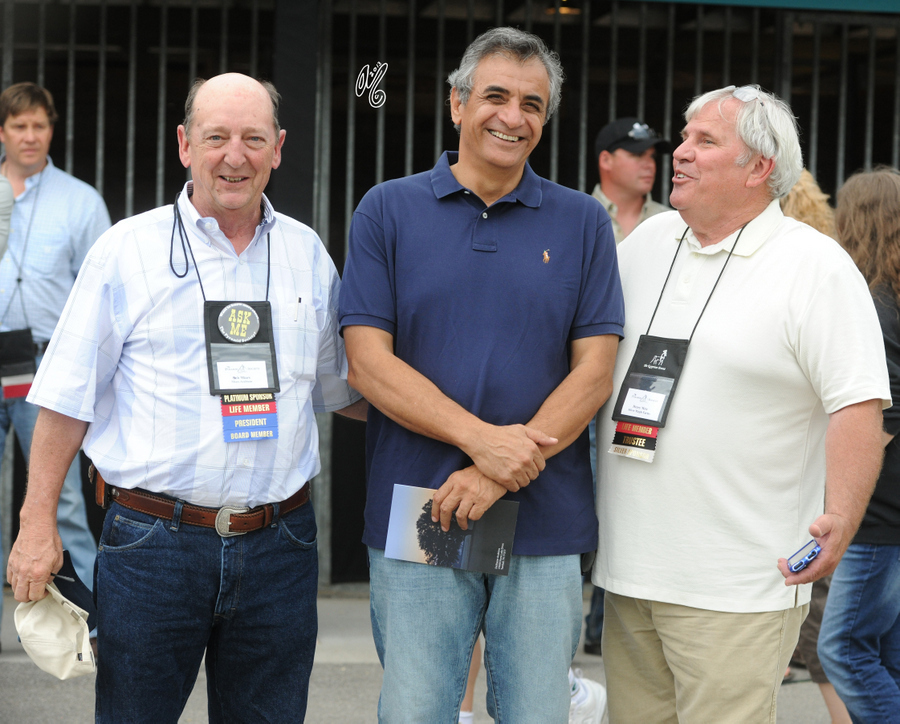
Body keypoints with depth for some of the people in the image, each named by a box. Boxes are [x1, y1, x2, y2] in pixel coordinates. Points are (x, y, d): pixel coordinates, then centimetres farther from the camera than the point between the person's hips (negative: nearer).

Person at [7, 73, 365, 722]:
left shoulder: (307, 254, 9)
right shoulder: (128, 250, 0)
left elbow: (344, 390, 20)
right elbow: (68, 399, 1)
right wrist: (38, 524, -3)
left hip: (279, 545, 3)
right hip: (153, 541, -3)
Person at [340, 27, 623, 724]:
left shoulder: (583, 222, 7)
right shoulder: (388, 210, 4)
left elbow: (594, 371, 0)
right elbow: (369, 363, -4)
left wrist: (499, 476, -12)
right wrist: (482, 438, -16)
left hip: (545, 525, 1)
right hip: (416, 523, -1)